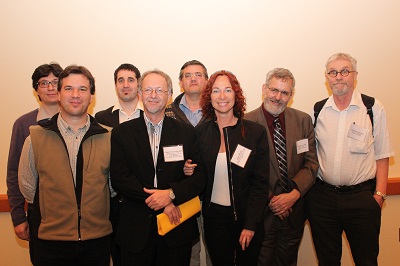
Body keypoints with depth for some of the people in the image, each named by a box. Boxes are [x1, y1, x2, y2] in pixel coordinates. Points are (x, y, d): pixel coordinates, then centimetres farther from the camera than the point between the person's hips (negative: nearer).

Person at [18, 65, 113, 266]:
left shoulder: (107, 138, -2)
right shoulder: (36, 138, -2)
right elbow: (27, 187, 6)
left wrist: (97, 210, 5)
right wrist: (56, 211, 7)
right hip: (51, 241, 0)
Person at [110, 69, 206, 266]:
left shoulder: (186, 132, 3)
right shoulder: (121, 133, 1)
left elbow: (200, 177, 0)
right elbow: (119, 179, -7)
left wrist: (171, 194, -17)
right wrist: (161, 201, -14)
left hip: (177, 229, 1)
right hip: (136, 229, 0)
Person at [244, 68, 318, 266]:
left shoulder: (303, 120, 2)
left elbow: (311, 163, 0)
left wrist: (294, 194, -13)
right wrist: (270, 200, -13)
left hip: (294, 210, 4)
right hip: (261, 211, -3)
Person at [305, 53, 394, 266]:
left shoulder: (373, 108, -2)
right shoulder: (317, 110, 4)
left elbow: (381, 156, -1)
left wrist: (379, 195, -6)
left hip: (362, 196, -2)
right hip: (321, 195, 2)